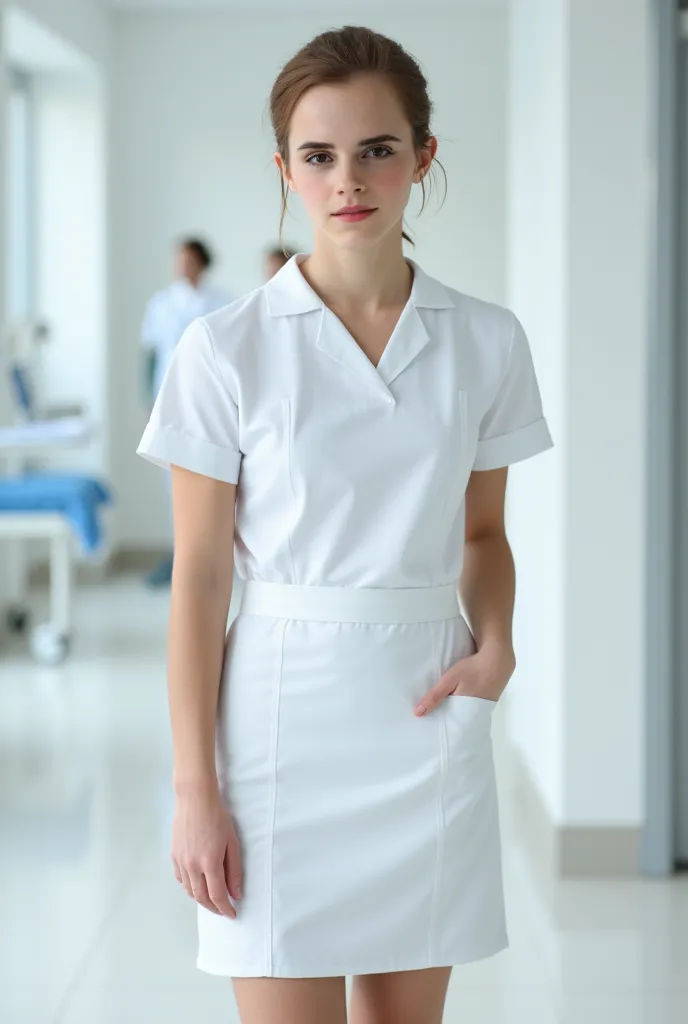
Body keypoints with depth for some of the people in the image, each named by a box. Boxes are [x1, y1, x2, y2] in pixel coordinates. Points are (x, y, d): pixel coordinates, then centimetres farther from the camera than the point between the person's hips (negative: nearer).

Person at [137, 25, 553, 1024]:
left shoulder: (487, 342, 2)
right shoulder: (228, 350, -6)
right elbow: (199, 577, -5)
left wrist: (496, 645, -6)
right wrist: (195, 789, -6)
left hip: (430, 717, 3)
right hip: (287, 713, -3)